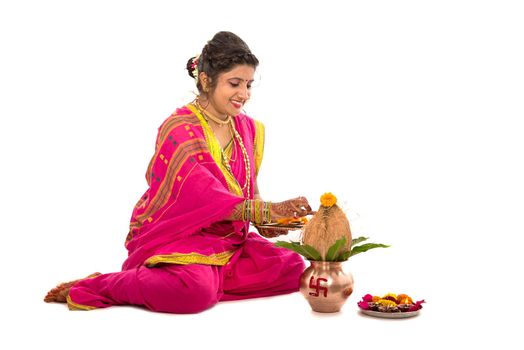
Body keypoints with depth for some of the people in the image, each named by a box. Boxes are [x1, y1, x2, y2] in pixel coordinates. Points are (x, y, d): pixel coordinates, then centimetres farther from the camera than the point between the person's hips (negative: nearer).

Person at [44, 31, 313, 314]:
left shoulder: (248, 129, 7)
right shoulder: (178, 130, -15)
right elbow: (206, 198, -25)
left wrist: (264, 222, -9)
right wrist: (269, 211, -31)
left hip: (226, 239, 7)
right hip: (174, 235, -7)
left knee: (293, 268, -12)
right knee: (197, 291, -36)